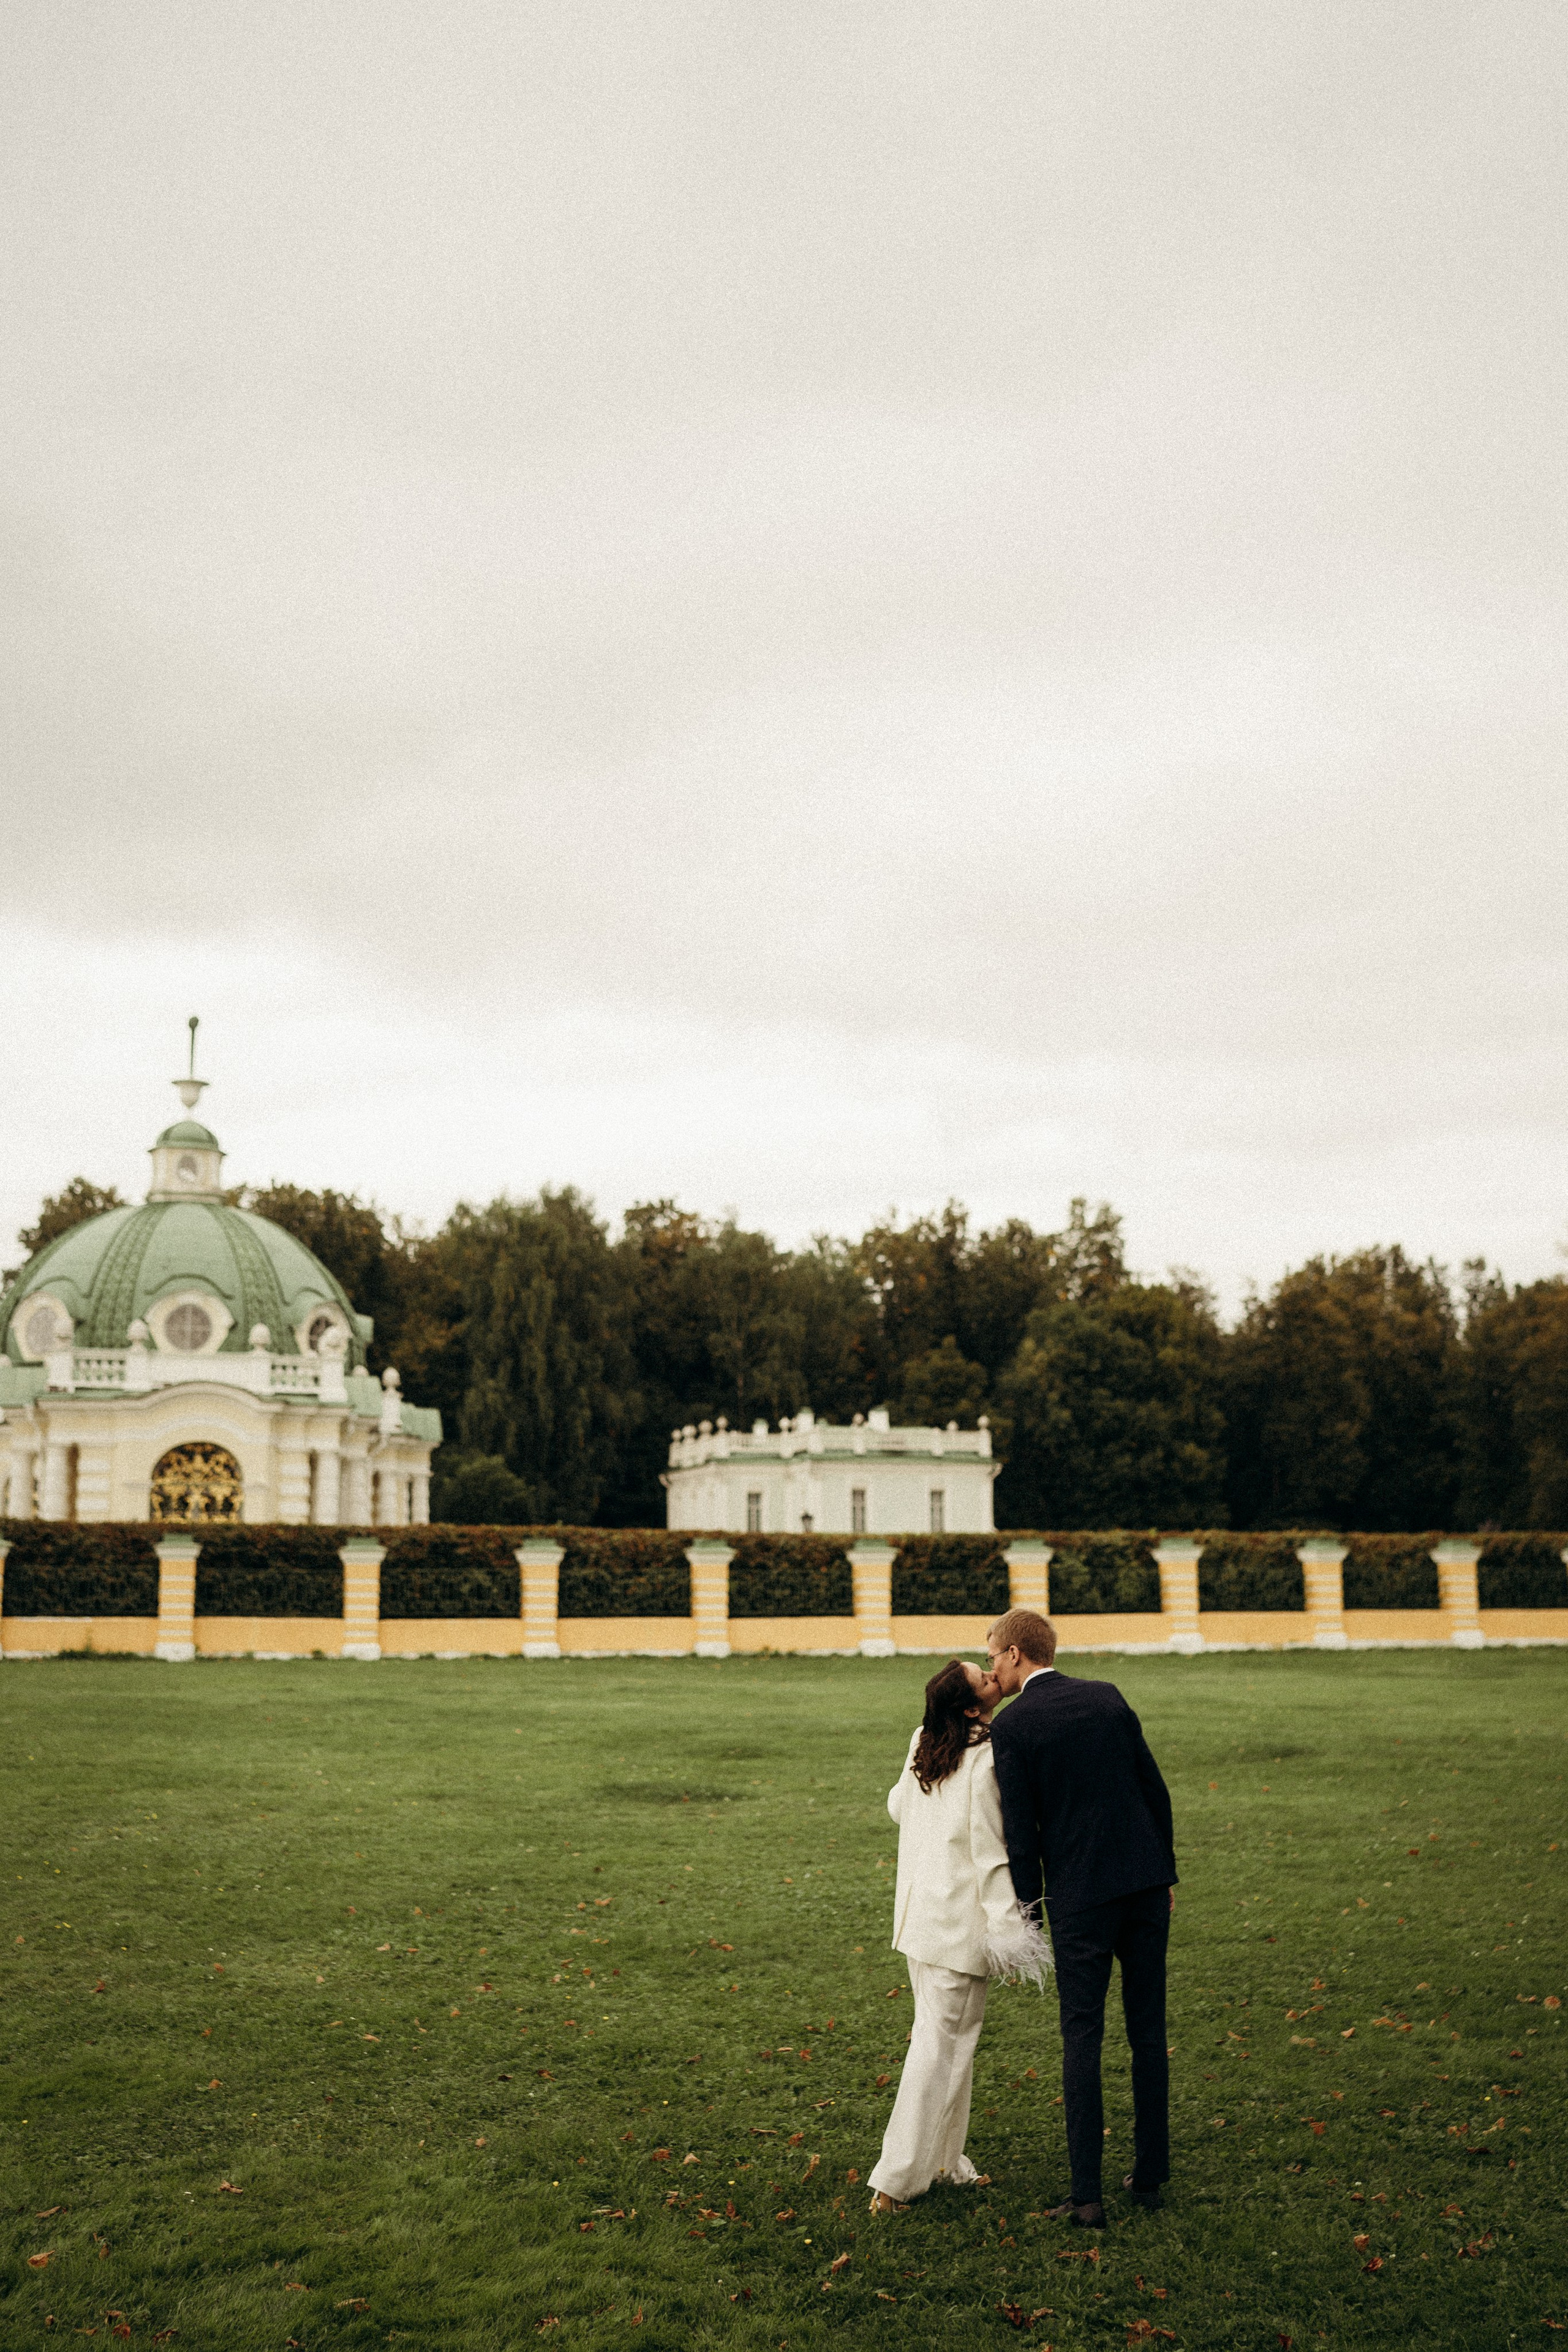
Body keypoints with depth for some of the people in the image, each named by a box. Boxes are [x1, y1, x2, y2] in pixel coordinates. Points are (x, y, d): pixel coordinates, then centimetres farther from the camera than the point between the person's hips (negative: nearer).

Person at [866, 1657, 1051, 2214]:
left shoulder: (921, 1744, 3)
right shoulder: (985, 1761, -19)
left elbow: (898, 1807, 18)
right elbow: (989, 1850, -19)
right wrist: (1006, 1921, -14)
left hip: (918, 1910, 8)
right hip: (958, 1920, -8)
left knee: (944, 2034, 20)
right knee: (942, 2042, -1)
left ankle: (942, 2157, 30)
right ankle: (896, 2180, 2)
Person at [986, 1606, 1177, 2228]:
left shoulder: (1011, 1727, -7)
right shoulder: (1107, 1697, 7)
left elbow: (1021, 1828, -7)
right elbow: (1155, 1790, 10)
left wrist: (1024, 1910, 3)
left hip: (1079, 1896, -5)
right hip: (1145, 1880, 5)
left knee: (1082, 2037, 1)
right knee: (1148, 2031, 13)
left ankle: (1087, 2195, 2)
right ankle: (1150, 2175, 21)